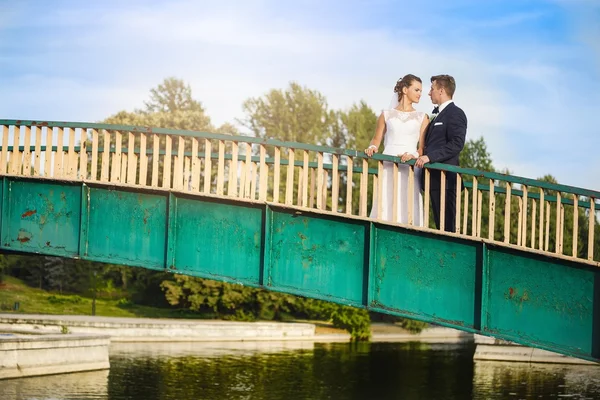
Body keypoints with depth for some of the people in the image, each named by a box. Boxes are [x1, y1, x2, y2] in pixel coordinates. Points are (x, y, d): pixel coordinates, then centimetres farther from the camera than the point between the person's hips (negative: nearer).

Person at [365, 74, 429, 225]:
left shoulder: (422, 118, 13)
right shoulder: (387, 115, 14)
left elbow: (423, 146, 6)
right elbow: (376, 139, 16)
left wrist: (413, 155, -14)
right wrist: (372, 148, -6)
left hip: (409, 168, 0)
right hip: (388, 167, 0)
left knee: (408, 209, -9)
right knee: (385, 208, -8)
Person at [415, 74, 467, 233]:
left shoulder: (455, 114, -6)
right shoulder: (437, 114, 24)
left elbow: (457, 144, -18)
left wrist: (429, 157, -23)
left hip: (445, 177, -10)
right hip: (434, 178, 10)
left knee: (447, 223, -12)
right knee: (440, 222, 7)